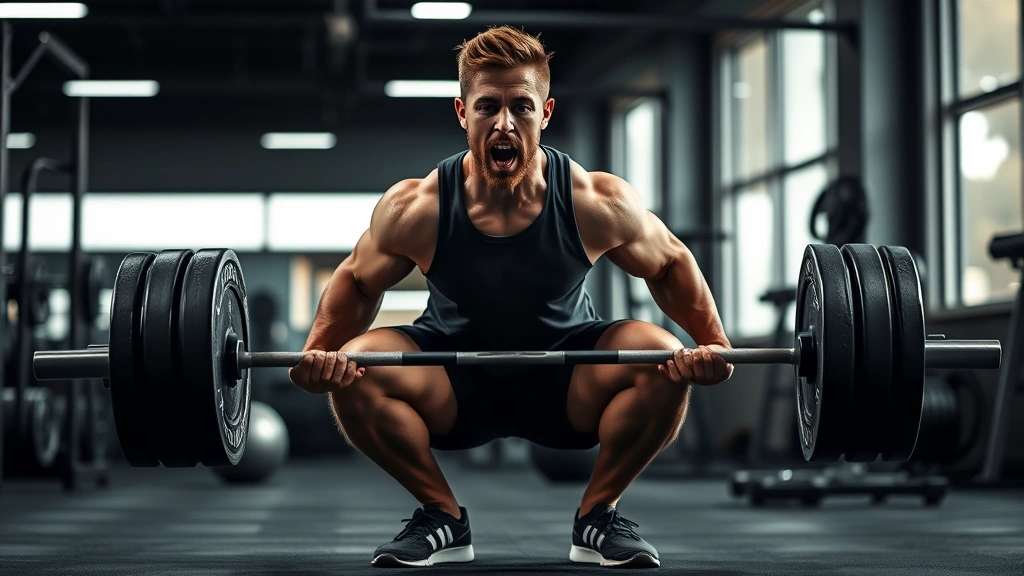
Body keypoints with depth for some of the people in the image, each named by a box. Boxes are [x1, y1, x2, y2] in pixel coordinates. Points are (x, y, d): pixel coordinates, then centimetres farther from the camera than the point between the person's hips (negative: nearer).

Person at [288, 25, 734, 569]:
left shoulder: (598, 203, -22)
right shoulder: (413, 209, -21)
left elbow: (670, 265, -4)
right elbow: (356, 281, -2)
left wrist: (713, 344, -17)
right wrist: (319, 352, -18)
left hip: (568, 387, 0)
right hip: (455, 389, 0)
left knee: (666, 359, -28)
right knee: (353, 369, -27)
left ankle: (597, 516, -3)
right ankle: (442, 518, -3)